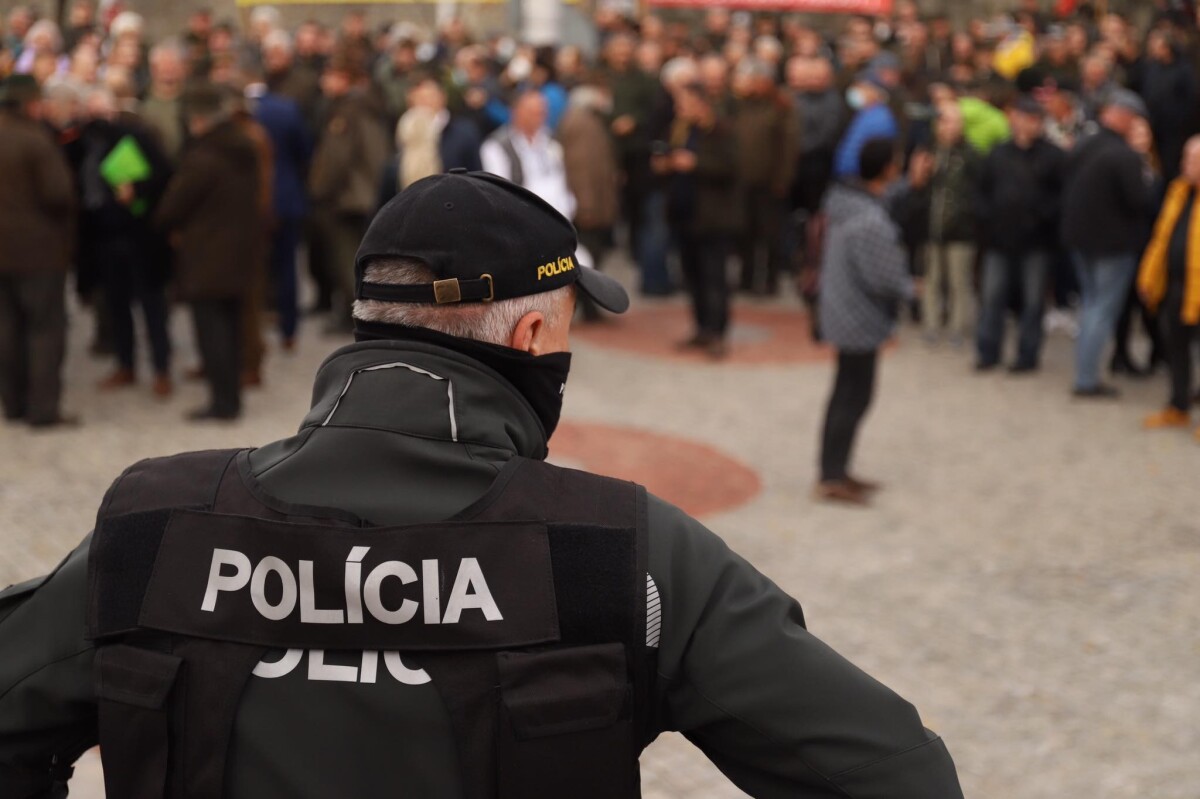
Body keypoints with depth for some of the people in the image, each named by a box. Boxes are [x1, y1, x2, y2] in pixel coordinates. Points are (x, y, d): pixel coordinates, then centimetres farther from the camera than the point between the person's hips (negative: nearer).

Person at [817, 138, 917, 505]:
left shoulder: (845, 199, -1)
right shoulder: (872, 222, -29)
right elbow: (882, 278, -27)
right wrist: (910, 289, -6)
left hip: (842, 311, 9)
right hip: (861, 320, -9)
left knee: (847, 393, 19)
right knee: (855, 396, 3)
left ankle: (834, 471, 30)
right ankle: (833, 479, 12)